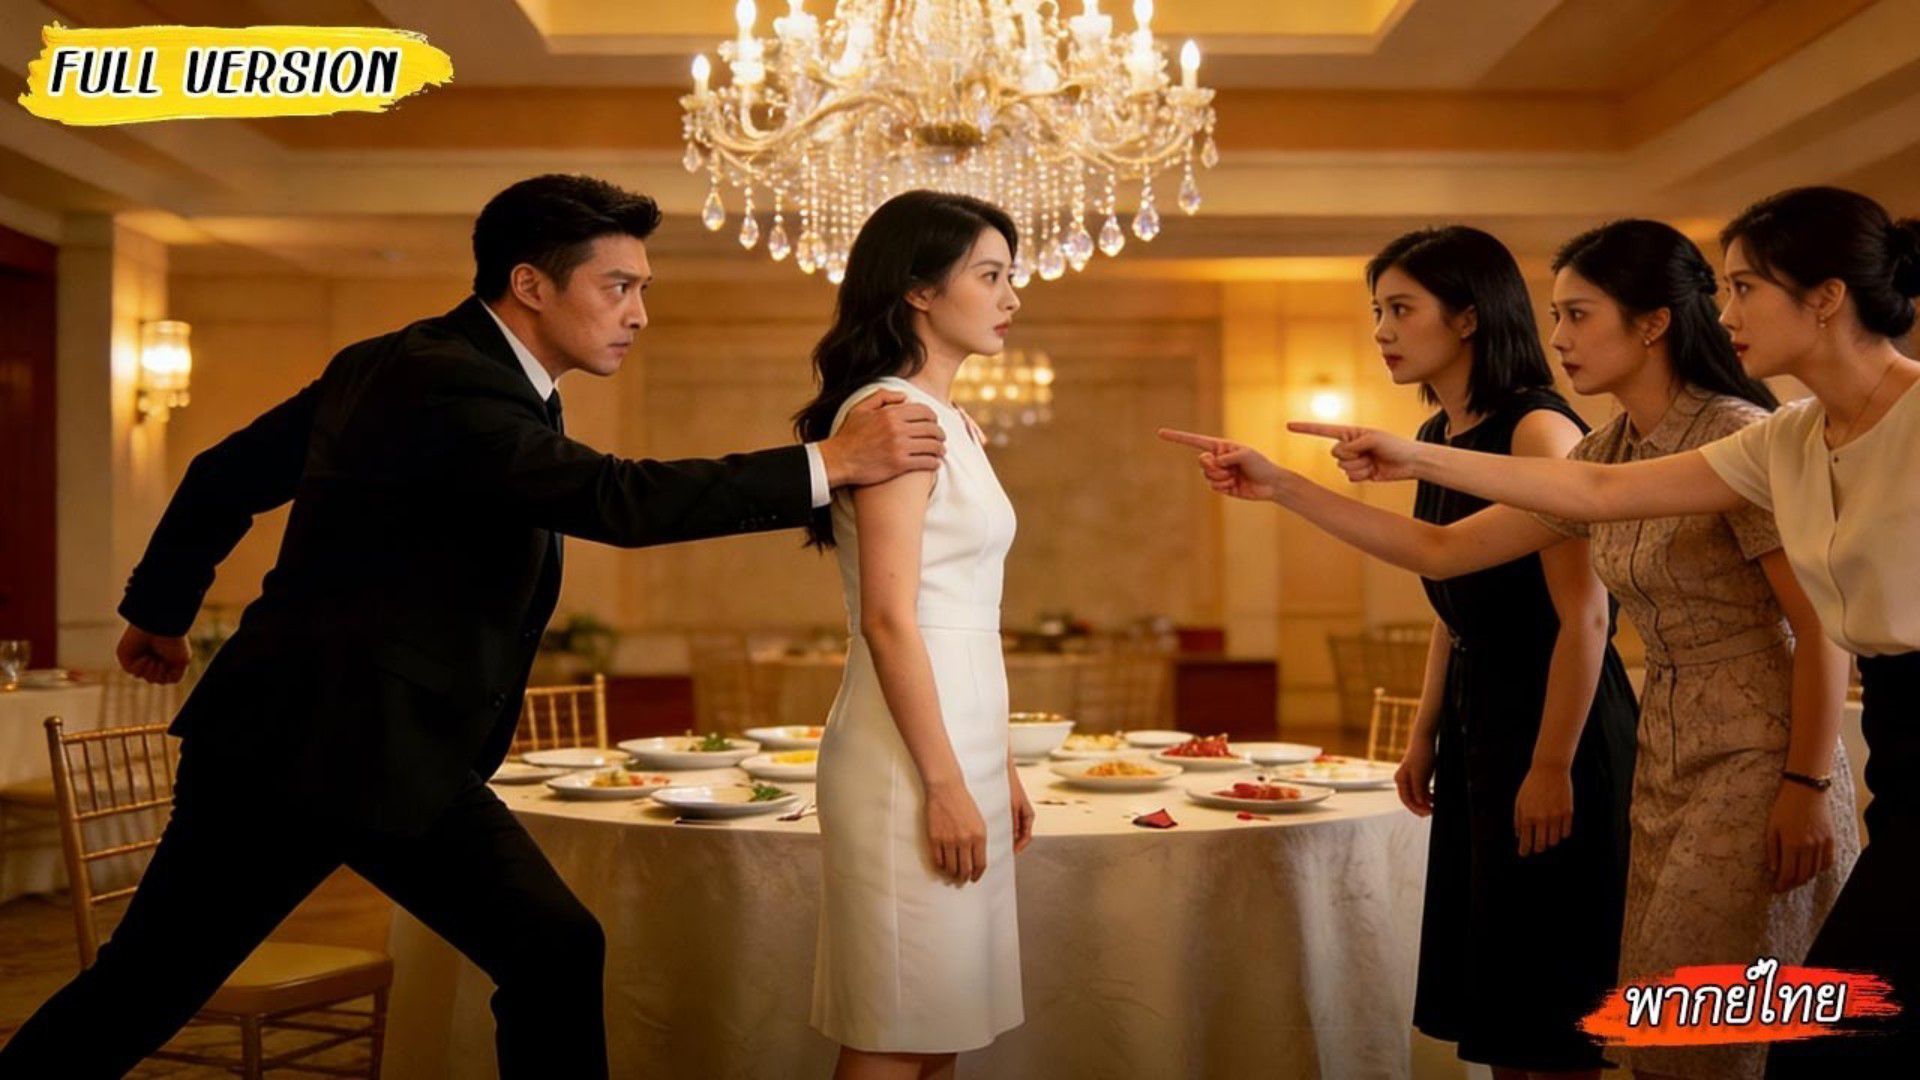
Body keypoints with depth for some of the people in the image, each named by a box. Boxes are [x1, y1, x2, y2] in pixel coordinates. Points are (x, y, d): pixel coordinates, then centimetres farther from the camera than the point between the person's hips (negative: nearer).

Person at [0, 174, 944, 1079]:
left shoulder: (389, 364, 9)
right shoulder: (441, 383, -21)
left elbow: (227, 472, 17)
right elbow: (619, 500, -32)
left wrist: (160, 608, 29)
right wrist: (831, 463, -29)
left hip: (405, 752, 9)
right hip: (300, 742, -9)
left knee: (555, 953, 1)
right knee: (139, 992, 7)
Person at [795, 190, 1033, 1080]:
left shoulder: (951, 422, 15)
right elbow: (889, 618, -18)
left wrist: (999, 768, 17)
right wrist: (945, 785, -17)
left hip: (962, 744, 9)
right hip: (912, 753, -9)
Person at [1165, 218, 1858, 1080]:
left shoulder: (1740, 437, -14)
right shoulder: (1604, 457, 7)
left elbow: (1823, 625, -14)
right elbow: (1443, 551, 4)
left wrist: (1808, 786, -16)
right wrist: (1280, 486, 0)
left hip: (1757, 760, -7)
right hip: (1667, 759, 7)